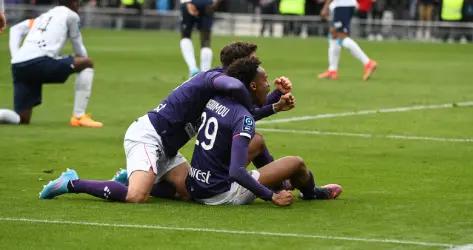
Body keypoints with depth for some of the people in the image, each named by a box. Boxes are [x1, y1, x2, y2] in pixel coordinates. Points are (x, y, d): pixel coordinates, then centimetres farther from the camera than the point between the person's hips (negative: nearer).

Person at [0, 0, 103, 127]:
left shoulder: (42, 17, 34)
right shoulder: (70, 15, 16)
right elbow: (79, 50, 24)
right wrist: (83, 63, 42)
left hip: (17, 66, 6)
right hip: (39, 62, -6)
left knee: (22, 119, 10)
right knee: (87, 63, 12)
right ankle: (79, 116, 5)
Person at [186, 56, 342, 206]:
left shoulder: (215, 100, 5)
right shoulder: (243, 118, -20)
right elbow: (237, 172, -29)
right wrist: (272, 197, -22)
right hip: (221, 194, -8)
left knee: (258, 141, 29)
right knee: (296, 163, 1)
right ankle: (311, 193, 33)